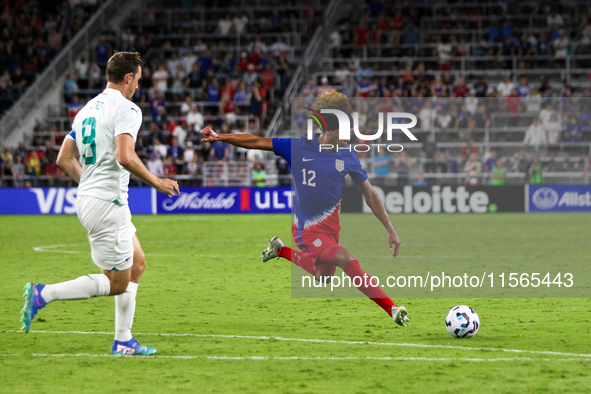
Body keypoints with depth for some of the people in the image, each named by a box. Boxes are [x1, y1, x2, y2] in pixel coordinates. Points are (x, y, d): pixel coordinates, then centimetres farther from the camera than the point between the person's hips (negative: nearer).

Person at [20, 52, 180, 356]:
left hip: (87, 197, 10)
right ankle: (43, 294, -10)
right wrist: (156, 183, -15)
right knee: (117, 283, -2)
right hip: (107, 203, -10)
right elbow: (125, 156, -27)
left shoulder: (87, 110, 14)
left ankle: (123, 341, 19)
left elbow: (64, 160, 15)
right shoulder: (126, 109, -12)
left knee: (137, 263, 19)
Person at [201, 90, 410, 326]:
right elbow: (256, 142, -11)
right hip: (307, 229, -5)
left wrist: (391, 230, 0)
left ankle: (281, 251, 40)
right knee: (346, 260, -25)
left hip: (331, 223, 5)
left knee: (323, 278, 17)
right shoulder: (298, 147, -13)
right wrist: (220, 137, -24)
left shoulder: (347, 156, -4)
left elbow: (369, 194, 2)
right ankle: (392, 309, -20)